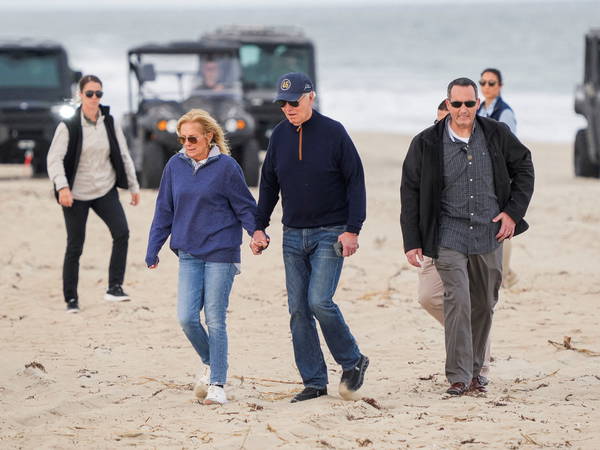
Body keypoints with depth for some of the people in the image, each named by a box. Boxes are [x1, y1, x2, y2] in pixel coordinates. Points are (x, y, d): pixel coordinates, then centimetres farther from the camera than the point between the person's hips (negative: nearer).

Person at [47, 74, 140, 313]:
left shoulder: (110, 124, 4)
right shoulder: (68, 127, -9)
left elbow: (123, 156, 12)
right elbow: (54, 159, -15)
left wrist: (133, 186, 13)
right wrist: (62, 187, -28)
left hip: (105, 190, 3)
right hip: (76, 195, -3)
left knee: (122, 232, -18)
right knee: (75, 247, 0)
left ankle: (115, 287, -12)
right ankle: (71, 299, 13)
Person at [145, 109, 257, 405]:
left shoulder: (225, 167, -7)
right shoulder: (175, 166, 4)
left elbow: (245, 207, -1)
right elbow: (164, 211, 12)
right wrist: (153, 250, 12)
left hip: (221, 254, -4)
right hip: (189, 254, 4)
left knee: (215, 320, -2)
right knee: (187, 318, -4)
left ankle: (217, 384, 7)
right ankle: (209, 363, 23)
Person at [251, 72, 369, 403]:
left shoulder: (333, 133, -7)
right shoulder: (280, 135, 7)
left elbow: (355, 182, -6)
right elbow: (269, 185, 16)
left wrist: (352, 230, -13)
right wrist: (259, 227, 9)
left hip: (330, 234, -5)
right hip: (293, 236, 5)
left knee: (319, 301, -18)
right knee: (298, 310, 2)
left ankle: (352, 362, 3)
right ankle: (314, 383, 8)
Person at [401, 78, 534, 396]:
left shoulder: (497, 135, 1)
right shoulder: (427, 143, -5)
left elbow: (523, 167, 14)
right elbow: (410, 193, 1)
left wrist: (514, 212, 3)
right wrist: (412, 242, -3)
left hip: (489, 235, 3)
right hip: (449, 235, -3)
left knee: (484, 305, 10)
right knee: (457, 301, -17)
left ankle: (474, 370, 24)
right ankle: (458, 377, -15)